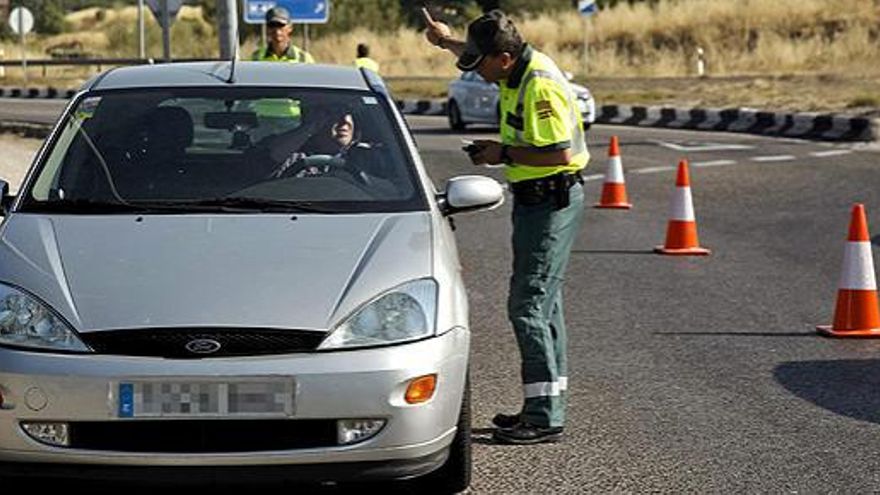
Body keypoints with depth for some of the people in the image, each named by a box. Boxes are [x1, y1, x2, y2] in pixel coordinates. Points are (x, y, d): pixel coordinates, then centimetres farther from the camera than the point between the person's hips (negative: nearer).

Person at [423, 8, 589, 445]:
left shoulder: (541, 87, -24)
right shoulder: (518, 69, 7)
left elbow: (560, 154, -29)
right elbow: (482, 60, 33)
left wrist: (504, 154, -19)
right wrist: (447, 42, 25)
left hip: (552, 201, -11)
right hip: (536, 200, 11)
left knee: (528, 306, -11)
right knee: (543, 304, 15)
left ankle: (545, 419, -10)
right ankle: (545, 408, 23)